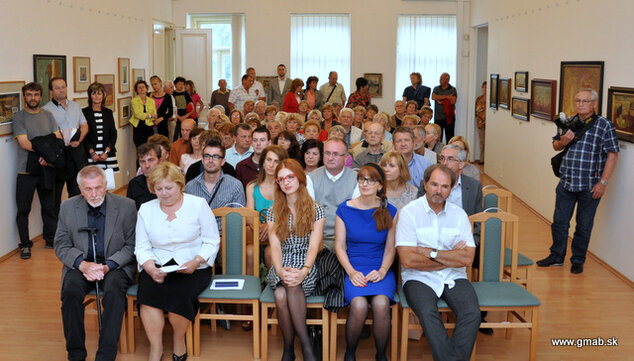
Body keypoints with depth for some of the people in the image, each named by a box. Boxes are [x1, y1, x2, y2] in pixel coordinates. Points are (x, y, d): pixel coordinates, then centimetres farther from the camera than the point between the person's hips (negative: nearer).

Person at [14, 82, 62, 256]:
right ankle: (25, 244, 11)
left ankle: (51, 239, 25)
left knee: (49, 206, 12)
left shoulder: (48, 115, 10)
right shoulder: (19, 117, -2)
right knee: (23, 209, 2)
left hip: (46, 168, 3)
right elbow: (24, 143, -12)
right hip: (26, 170, -3)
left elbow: (58, 139, 3)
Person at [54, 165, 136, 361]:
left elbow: (131, 246, -2)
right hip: (80, 264, 2)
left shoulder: (126, 207, -4)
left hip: (115, 265, -2)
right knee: (70, 291, -28)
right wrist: (82, 264, -16)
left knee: (114, 290, -32)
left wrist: (108, 266, -18)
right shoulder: (68, 207, 2)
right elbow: (61, 246, 3)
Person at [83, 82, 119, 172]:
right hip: (91, 155, -2)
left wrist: (107, 151, -4)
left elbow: (113, 133, 9)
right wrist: (92, 152, -10)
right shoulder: (84, 112, 4)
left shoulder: (108, 112, 14)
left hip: (108, 154, 3)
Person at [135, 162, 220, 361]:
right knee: (148, 291, -30)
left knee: (177, 292, -32)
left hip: (193, 268, -2)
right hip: (157, 267, 2)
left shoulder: (198, 204, 1)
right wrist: (150, 268, -13)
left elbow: (212, 241, 0)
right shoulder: (146, 210, 9)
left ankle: (179, 341, -4)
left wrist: (196, 262, -17)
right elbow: (142, 248, 7)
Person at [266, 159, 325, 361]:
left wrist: (304, 271, -24)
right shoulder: (274, 212, 12)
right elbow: (275, 246, 0)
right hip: (281, 267, 2)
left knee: (293, 285, -38)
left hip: (306, 267, -2)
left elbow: (314, 246, -5)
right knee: (280, 295, -33)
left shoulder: (315, 210, 5)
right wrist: (280, 270, -20)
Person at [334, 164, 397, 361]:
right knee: (359, 305, -30)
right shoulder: (345, 209, 5)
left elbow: (390, 248, 7)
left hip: (381, 269, 1)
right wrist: (352, 272, -10)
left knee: (381, 304, -30)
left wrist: (382, 271, -9)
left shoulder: (389, 211, 6)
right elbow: (339, 246, 4)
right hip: (353, 268, 0)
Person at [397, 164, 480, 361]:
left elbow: (467, 258, -2)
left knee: (472, 313, -24)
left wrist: (431, 252, -10)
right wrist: (451, 258, -4)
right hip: (419, 278, -3)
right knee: (428, 313, -32)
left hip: (454, 278, 3)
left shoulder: (459, 214, 8)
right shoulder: (409, 212, -2)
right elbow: (408, 260, -12)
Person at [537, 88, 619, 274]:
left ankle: (578, 260, 23)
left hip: (590, 186, -4)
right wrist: (562, 142, -6)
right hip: (566, 182, 4)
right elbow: (555, 145, 19)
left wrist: (603, 182, -13)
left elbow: (612, 155, -7)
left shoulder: (605, 125, -6)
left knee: (584, 226, 8)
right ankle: (557, 256, 27)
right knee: (559, 222, 11)